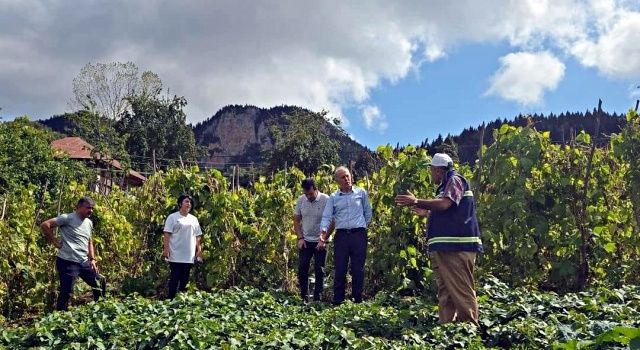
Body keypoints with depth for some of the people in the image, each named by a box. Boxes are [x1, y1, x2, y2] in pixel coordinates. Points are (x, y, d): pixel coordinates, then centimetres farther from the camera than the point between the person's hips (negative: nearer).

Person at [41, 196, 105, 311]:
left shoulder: (89, 223, 14)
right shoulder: (67, 218, -12)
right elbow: (45, 225, -16)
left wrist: (92, 259, 14)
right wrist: (54, 242, -12)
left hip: (84, 262, 8)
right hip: (67, 262, -8)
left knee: (100, 283, 12)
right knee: (66, 292, -3)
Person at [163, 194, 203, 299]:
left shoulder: (194, 219, 14)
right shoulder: (173, 217, 0)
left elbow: (198, 236, 15)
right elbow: (167, 234, -5)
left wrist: (199, 250, 8)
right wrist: (166, 249, -13)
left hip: (189, 256, 5)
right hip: (176, 255, -5)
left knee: (185, 279, 7)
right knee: (174, 278, -4)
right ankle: (171, 299, 1)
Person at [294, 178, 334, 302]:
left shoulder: (326, 200, -13)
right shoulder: (301, 200, -1)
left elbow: (332, 222, -10)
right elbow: (296, 220, 7)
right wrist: (300, 238, -3)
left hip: (320, 241, -3)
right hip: (305, 241, 3)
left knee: (319, 270, 1)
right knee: (302, 269, 1)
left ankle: (317, 298, 9)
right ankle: (303, 298, 11)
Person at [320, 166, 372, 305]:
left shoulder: (361, 193, 5)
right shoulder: (333, 197, 5)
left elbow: (368, 213, 13)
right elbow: (326, 217, -2)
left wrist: (363, 227, 11)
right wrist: (322, 235, -16)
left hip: (359, 235, 0)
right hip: (341, 235, 1)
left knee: (358, 270, 3)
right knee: (340, 270, 1)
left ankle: (357, 300, 12)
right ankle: (337, 302, 8)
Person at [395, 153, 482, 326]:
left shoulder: (455, 180, -4)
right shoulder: (446, 186, 25)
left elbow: (445, 204, -20)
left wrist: (416, 201, -13)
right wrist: (425, 212, 36)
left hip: (456, 246, -10)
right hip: (444, 246, 10)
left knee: (461, 290, -11)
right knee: (445, 291, 8)